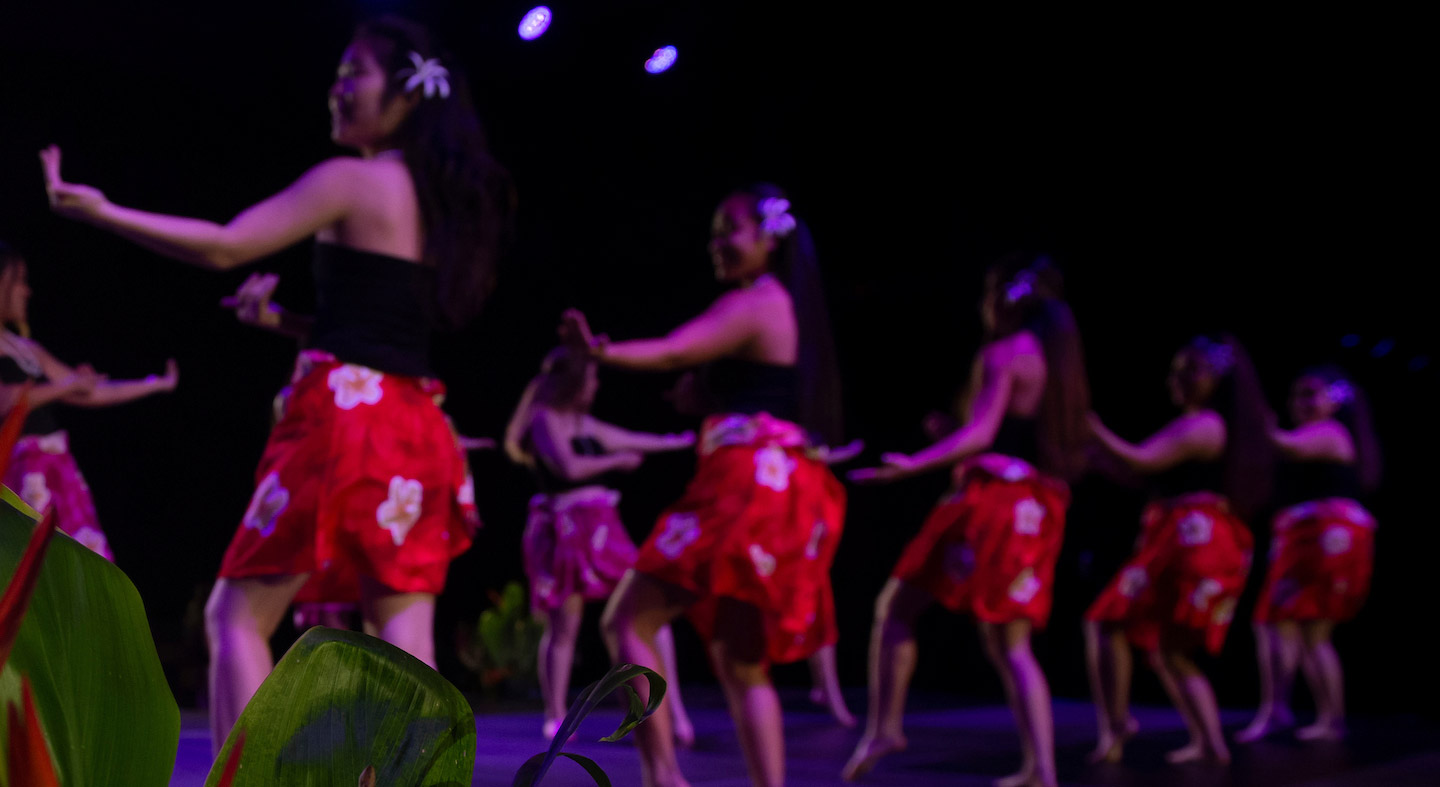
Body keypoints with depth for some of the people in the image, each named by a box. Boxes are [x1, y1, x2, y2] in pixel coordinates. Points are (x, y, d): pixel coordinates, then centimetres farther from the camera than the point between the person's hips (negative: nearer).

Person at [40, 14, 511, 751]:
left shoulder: (349, 180, -5)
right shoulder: (438, 198, 17)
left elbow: (225, 247, -9)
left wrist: (103, 211, -4)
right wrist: (286, 320, 27)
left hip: (345, 416, -7)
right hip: (418, 432, 7)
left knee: (237, 616, 5)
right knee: (404, 645, 3)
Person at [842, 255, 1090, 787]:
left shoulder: (1003, 353, -5)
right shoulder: (1063, 360, 18)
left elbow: (981, 434, -17)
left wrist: (914, 465, -27)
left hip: (992, 499, -7)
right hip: (1041, 511, 8)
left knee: (897, 606, 1)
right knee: (1012, 646, 9)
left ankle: (885, 727, -4)